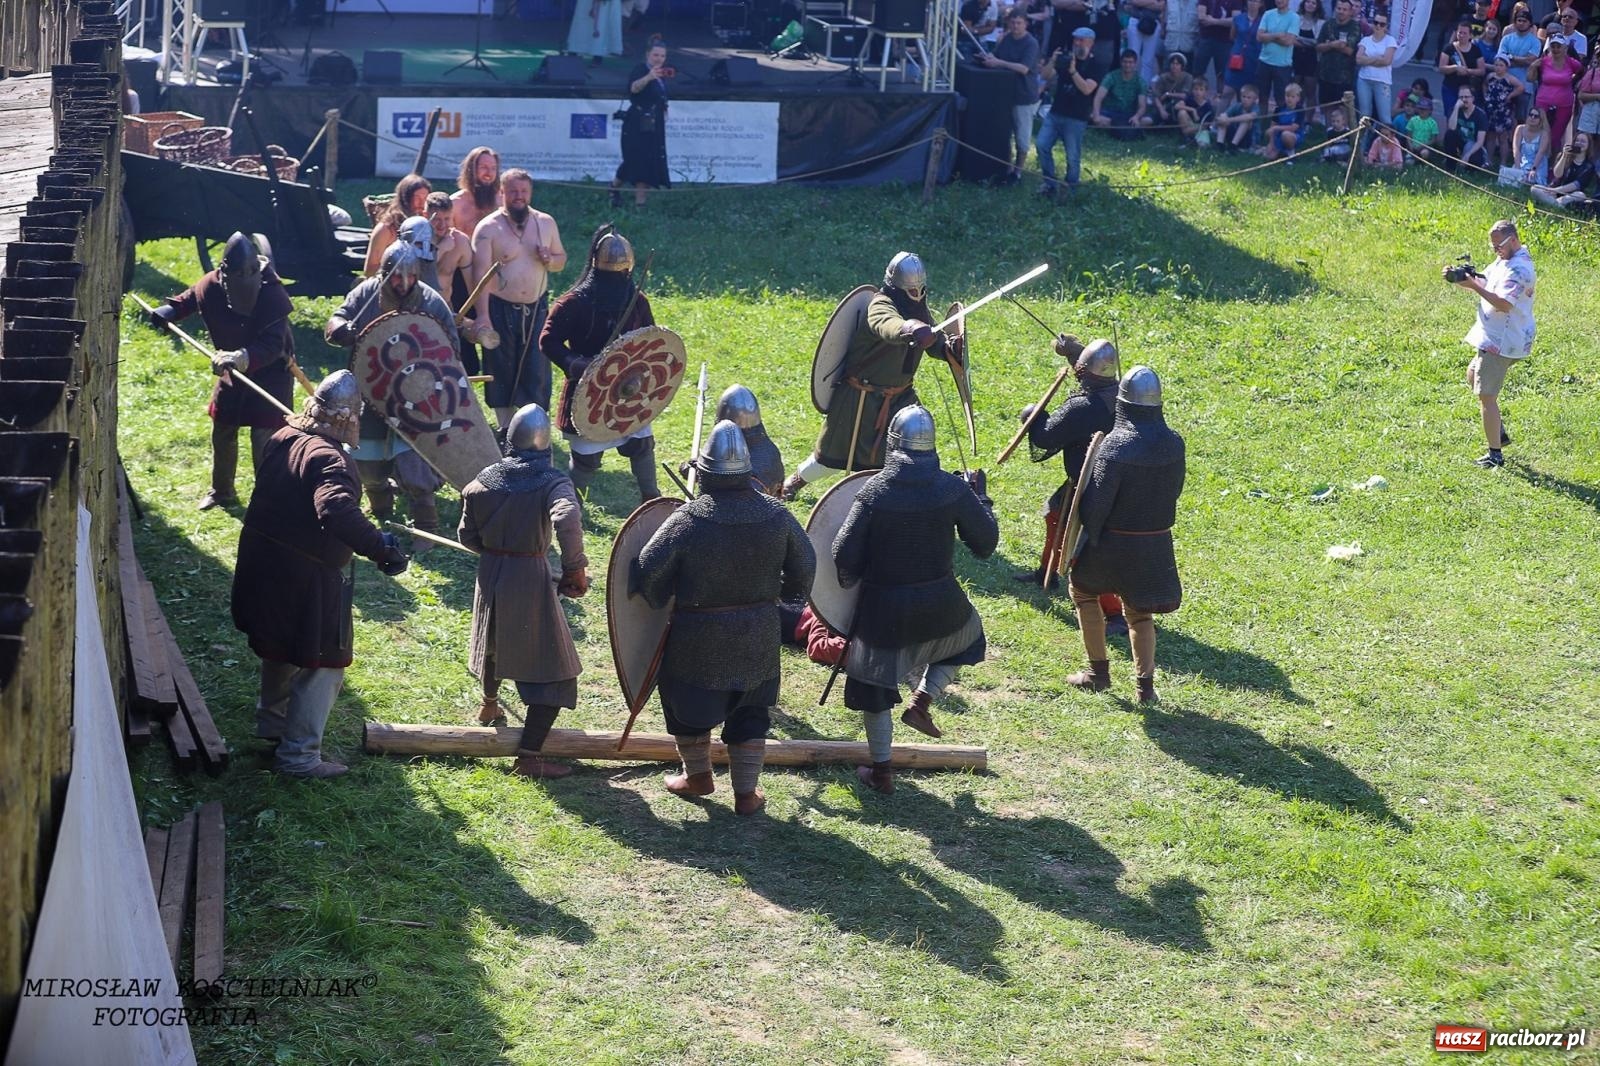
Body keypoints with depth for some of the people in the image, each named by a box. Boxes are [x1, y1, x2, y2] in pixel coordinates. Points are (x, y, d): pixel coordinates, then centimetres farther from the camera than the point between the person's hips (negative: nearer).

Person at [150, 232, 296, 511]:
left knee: (263, 439, -13)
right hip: (232, 372, 6)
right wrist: (167, 312, -13)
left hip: (271, 373, -6)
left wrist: (243, 358, -53)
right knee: (222, 432, 17)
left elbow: (272, 346, -37)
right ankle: (221, 491, 39)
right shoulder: (212, 286, -16)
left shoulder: (273, 294, -29)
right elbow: (186, 300, 7)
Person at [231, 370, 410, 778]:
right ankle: (298, 754, 6)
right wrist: (381, 549, -44)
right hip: (307, 576, -9)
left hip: (261, 562, 9)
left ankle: (271, 720, 48)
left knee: (281, 646, 29)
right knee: (323, 663, 3)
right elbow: (337, 512, -44)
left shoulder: (281, 439, 1)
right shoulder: (329, 458, -26)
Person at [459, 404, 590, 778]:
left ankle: (489, 704, 60)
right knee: (554, 669, 1)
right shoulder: (551, 482, -14)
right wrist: (575, 568, -21)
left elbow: (468, 535, 5)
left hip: (490, 574, 5)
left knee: (496, 640, 34)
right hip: (530, 578, -5)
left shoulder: (484, 480, 0)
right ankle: (529, 757, -7)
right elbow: (567, 521, -33)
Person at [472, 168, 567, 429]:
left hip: (536, 309, 3)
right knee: (502, 371, 6)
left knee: (537, 372, -2)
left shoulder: (546, 223, 5)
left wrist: (549, 260, -10)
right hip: (500, 309, -3)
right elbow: (481, 273, -14)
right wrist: (482, 315, -23)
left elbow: (561, 260, 16)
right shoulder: (488, 228, -8)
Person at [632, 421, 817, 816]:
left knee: (689, 703, 20)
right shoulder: (775, 514, -8)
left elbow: (647, 572, -19)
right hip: (758, 634, 3)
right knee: (750, 711, 17)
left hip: (699, 637, -3)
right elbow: (804, 566, 5)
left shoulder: (689, 520, -20)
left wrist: (660, 601, 1)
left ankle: (698, 775, 36)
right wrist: (787, 594, 22)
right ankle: (747, 792, 21)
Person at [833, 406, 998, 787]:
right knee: (968, 637, 34)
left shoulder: (874, 491, -14)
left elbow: (845, 556, -14)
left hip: (882, 607, -1)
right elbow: (986, 543, -2)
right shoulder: (953, 489, -11)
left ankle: (881, 770, 21)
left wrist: (850, 581, 8)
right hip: (939, 605, 1)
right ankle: (922, 701, 18)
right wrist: (980, 499, 13)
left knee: (875, 687, 15)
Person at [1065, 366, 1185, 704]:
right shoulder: (1174, 444, -4)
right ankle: (1145, 684, 12)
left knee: (1083, 589, 21)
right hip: (1156, 542, 4)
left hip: (1114, 541, -4)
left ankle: (1099, 672, 21)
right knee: (1140, 612, 20)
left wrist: (1088, 535, -4)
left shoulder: (1117, 445, -22)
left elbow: (1096, 502, -20)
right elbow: (1174, 490, 9)